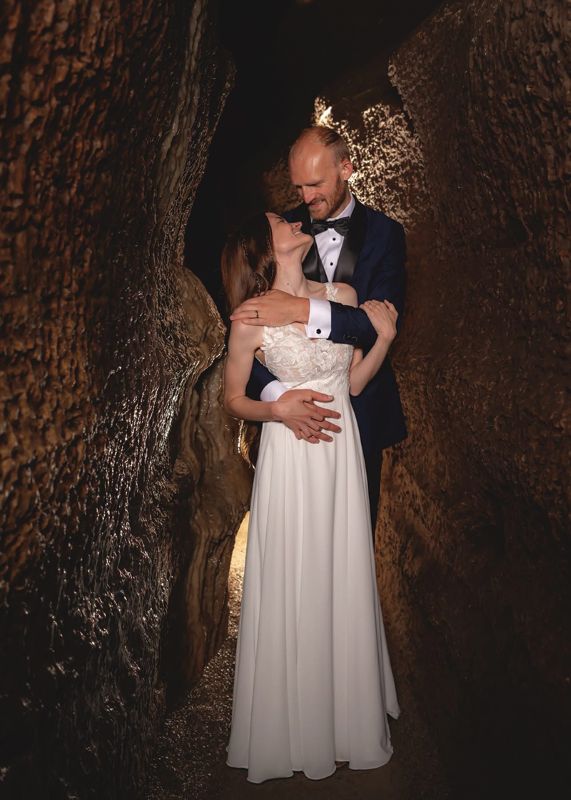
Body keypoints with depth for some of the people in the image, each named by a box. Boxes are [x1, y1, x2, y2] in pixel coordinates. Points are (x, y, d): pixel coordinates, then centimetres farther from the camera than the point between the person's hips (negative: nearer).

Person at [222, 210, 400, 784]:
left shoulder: (344, 296, 2)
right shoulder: (251, 319, -10)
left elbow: (354, 383, 7)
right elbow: (234, 401, -1)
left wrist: (384, 336, -6)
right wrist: (279, 409, -18)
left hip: (341, 452, 4)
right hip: (289, 460, -4)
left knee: (344, 580, 15)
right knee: (292, 587, 7)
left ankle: (349, 707, 38)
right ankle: (294, 721, 31)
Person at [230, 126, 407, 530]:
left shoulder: (383, 233, -3)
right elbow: (246, 327, -10)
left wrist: (302, 310, -31)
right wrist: (277, 396, -26)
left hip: (361, 407, 0)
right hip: (292, 403, 0)